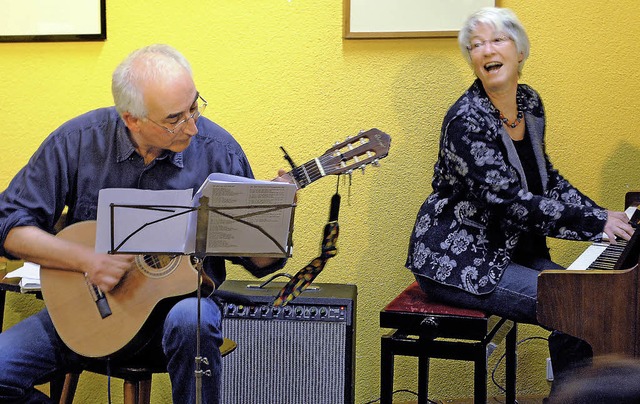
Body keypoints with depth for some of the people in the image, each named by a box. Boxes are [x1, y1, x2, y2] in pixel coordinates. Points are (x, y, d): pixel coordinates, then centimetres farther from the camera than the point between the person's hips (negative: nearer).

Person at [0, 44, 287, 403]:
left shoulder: (219, 152, -8)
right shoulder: (76, 141, -8)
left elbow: (260, 261, -1)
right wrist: (86, 259, -19)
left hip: (181, 294, -1)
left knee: (191, 320, -38)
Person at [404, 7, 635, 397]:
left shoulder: (530, 103, 6)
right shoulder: (466, 120, -20)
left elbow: (547, 178, 16)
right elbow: (511, 200, -26)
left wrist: (602, 214, 2)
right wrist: (597, 223, -23)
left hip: (512, 250, 8)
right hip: (456, 261, -8)